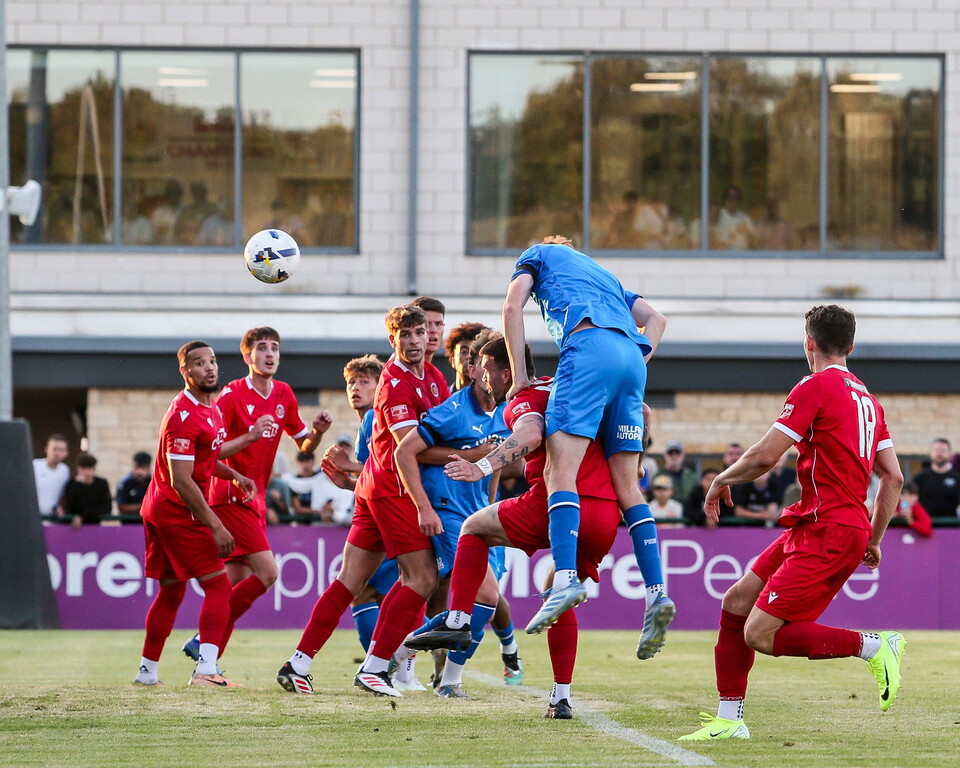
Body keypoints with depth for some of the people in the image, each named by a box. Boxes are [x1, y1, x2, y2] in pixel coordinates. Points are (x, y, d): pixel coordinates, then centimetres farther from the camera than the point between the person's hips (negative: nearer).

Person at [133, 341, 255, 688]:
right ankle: (206, 669, -23)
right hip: (177, 512, -10)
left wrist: (235, 476, 10)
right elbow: (181, 480, -24)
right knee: (219, 586, -12)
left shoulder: (210, 408, 12)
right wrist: (216, 526, -24)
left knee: (171, 591, 17)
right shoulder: (184, 416, -20)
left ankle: (147, 671, 24)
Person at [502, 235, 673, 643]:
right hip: (632, 356, 6)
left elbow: (512, 307, 10)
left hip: (588, 348, -6)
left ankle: (566, 578, -36)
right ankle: (656, 592, -9)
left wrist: (519, 376, 11)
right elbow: (655, 319, 31)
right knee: (626, 485, 5)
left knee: (560, 469, -16)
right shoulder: (602, 272, 41)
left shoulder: (537, 255, 26)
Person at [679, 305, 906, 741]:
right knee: (736, 602, 10)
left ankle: (875, 647, -9)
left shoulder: (815, 387, -9)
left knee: (760, 634, -13)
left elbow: (764, 456, -12)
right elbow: (893, 478, 16)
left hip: (827, 533, -9)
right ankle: (729, 720, 11)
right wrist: (873, 540, 22)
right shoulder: (867, 398, 16)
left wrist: (722, 480, 7)